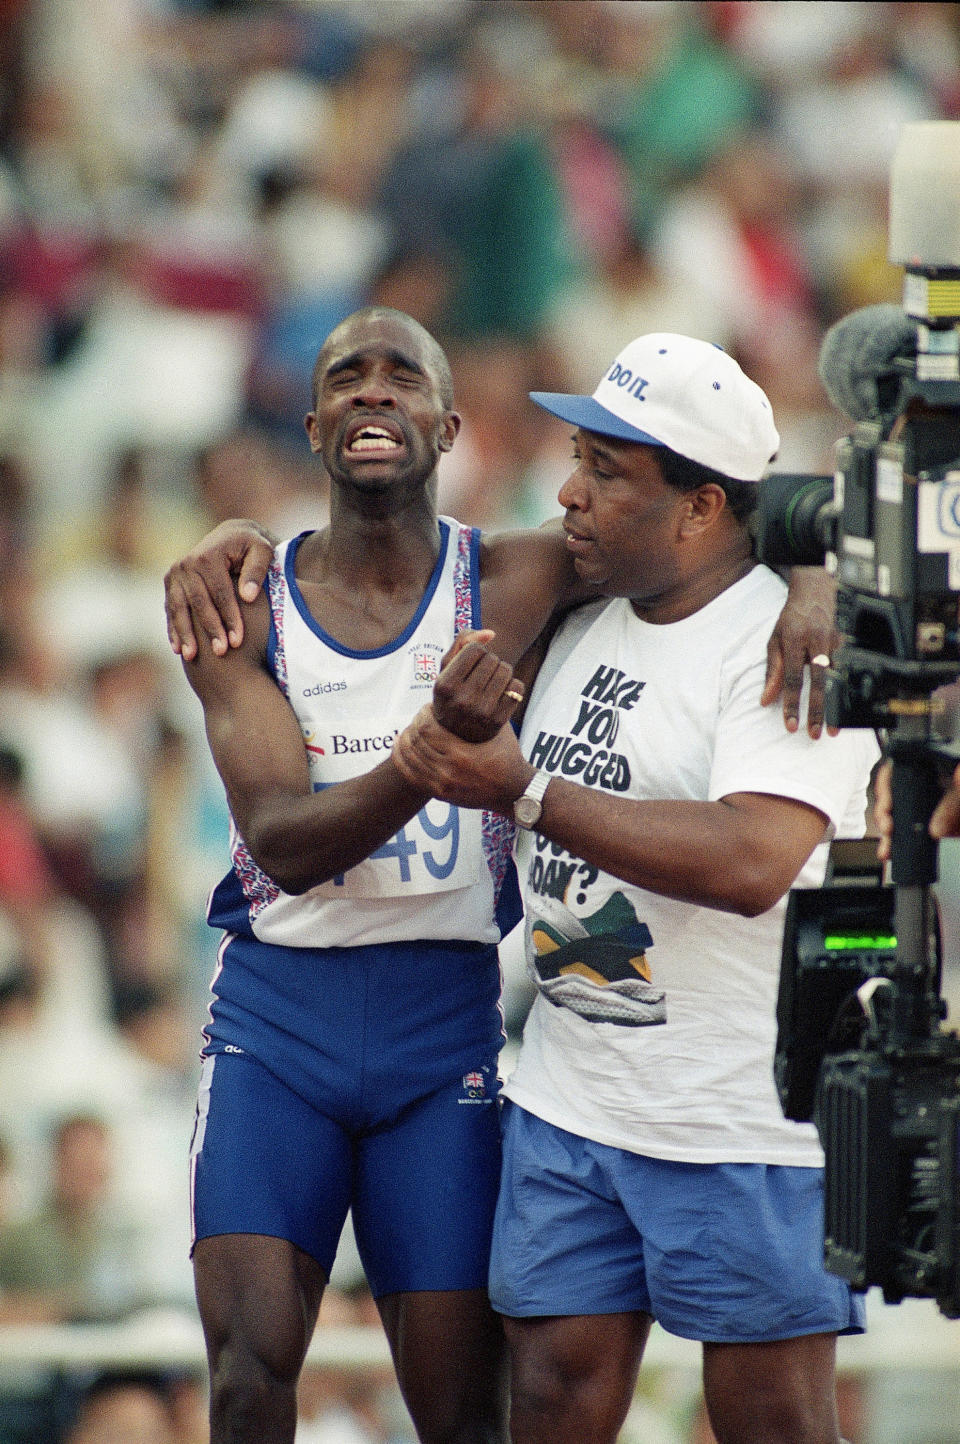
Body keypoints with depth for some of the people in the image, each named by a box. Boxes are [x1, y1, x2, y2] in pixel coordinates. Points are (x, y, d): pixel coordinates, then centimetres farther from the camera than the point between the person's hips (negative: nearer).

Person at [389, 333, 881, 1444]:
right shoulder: (582, 612, 10)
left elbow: (751, 863, -28)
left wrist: (524, 794, -23)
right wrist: (459, 729, 3)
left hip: (746, 1119, -7)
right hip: (568, 1102, 7)